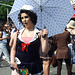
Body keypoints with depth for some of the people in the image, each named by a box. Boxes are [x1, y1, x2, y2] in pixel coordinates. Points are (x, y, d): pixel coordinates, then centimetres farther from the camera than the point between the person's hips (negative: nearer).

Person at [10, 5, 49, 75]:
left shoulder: (39, 33, 0)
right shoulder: (17, 34, 8)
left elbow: (45, 51, -5)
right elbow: (13, 49, 13)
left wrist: (45, 37, -13)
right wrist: (12, 61, -1)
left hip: (34, 67, -2)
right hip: (18, 66, 2)